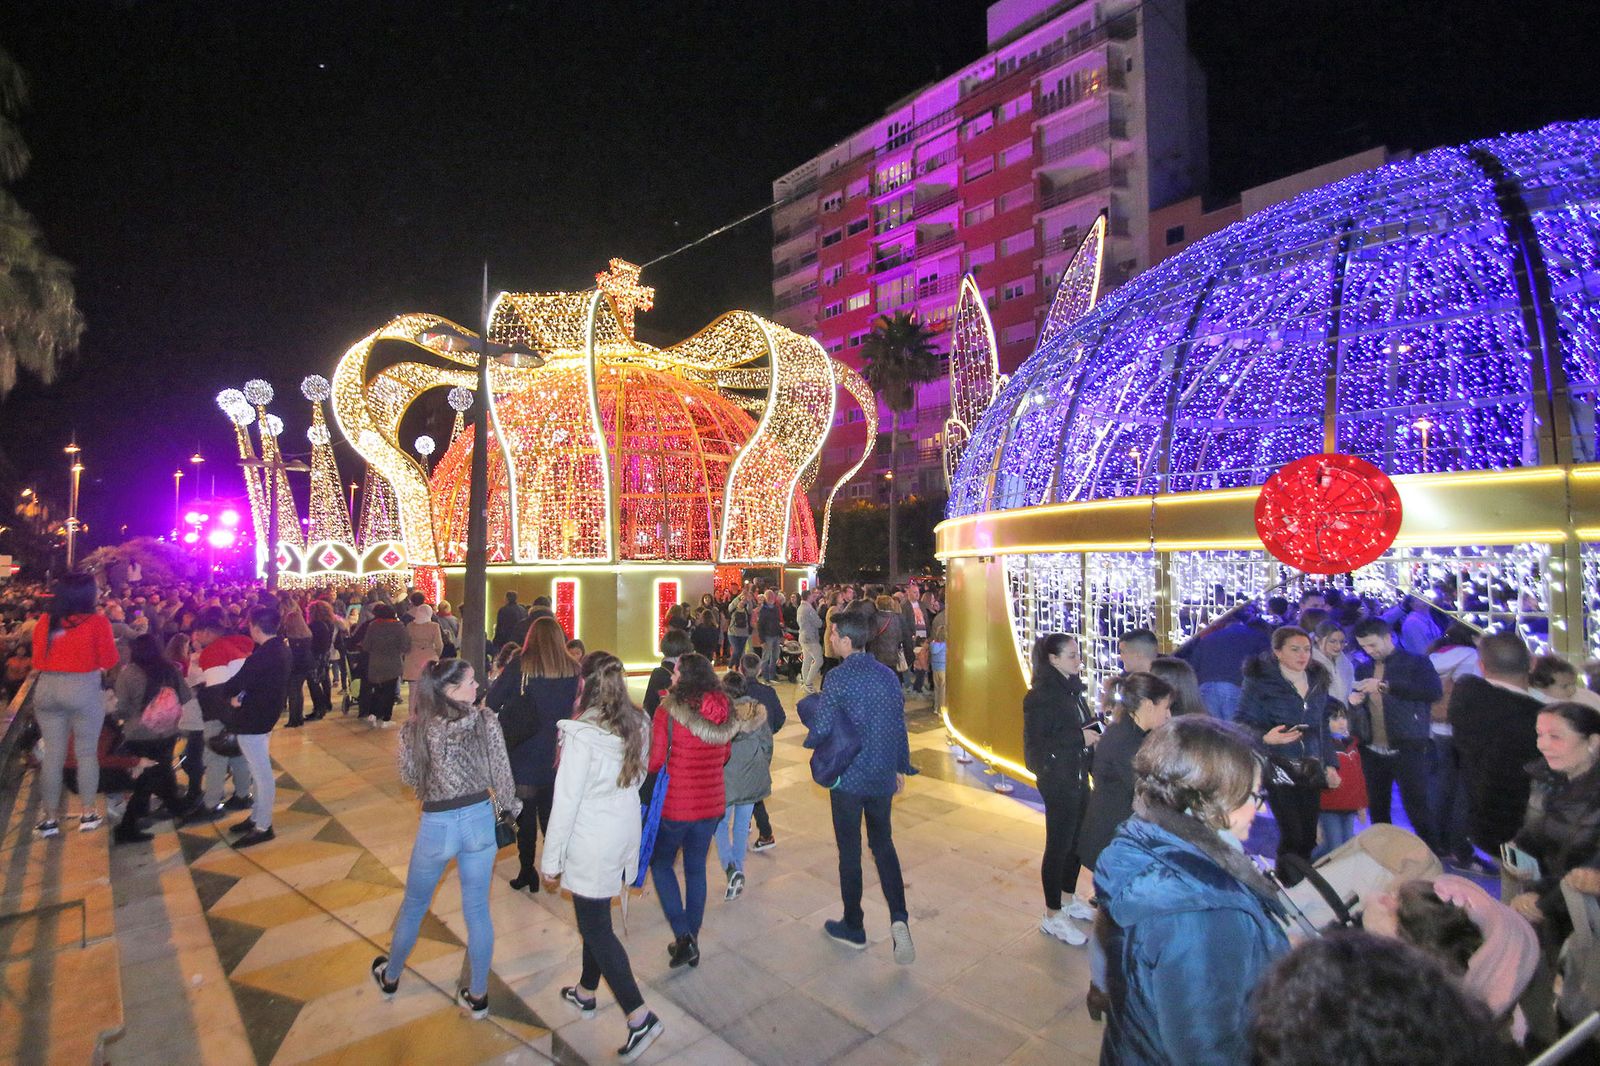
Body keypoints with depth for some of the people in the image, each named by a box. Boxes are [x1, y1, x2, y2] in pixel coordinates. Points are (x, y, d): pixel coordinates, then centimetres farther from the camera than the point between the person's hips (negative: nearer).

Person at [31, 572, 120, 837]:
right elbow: (109, 661, -5)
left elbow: (37, 660, 13)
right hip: (84, 690, -4)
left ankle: (50, 817, 15)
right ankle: (88, 814, 11)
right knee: (87, 753, 7)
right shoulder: (97, 622, -10)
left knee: (52, 754, 10)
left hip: (46, 689, 4)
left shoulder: (44, 621, 3)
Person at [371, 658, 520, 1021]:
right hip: (480, 819, 0)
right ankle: (478, 996, 28)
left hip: (436, 825, 0)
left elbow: (410, 777, 1)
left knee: (414, 906, 25)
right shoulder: (485, 720, -14)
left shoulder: (415, 728, -12)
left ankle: (390, 977, 49)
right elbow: (501, 773, -9)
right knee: (478, 910, 16)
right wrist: (508, 807, 7)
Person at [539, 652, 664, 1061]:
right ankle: (586, 992, 43)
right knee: (595, 917, 24)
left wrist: (551, 859, -9)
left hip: (591, 842, -7)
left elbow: (566, 800, -18)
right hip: (626, 832, 7)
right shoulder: (636, 725, -3)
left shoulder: (581, 733, -23)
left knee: (595, 927, 5)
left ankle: (639, 1016, 4)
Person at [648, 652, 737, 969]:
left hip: (675, 803, -5)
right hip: (711, 803, 5)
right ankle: (691, 943, 29)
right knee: (696, 869, 19)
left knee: (661, 864, 17)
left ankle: (682, 935, 7)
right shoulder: (722, 712, -3)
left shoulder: (667, 710, -19)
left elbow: (655, 760, -17)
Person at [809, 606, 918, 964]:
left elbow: (821, 728, -22)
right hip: (884, 776, 5)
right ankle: (898, 918, 4)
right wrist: (901, 766, 18)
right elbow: (899, 725, 6)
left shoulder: (838, 677, -17)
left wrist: (810, 741, 1)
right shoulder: (888, 675, 0)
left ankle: (853, 927, 27)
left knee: (849, 851, 12)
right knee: (883, 844, 19)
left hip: (848, 777, -5)